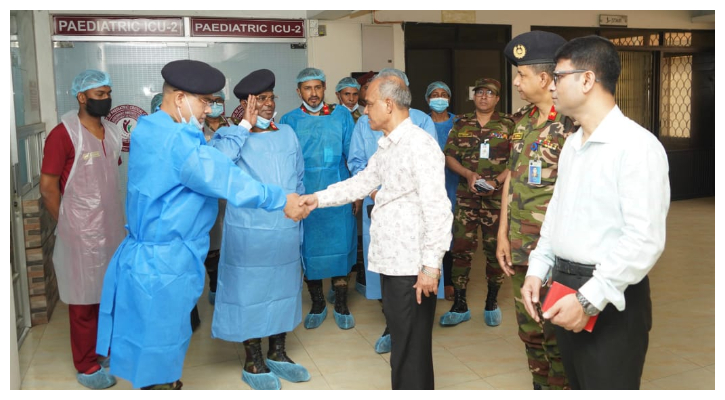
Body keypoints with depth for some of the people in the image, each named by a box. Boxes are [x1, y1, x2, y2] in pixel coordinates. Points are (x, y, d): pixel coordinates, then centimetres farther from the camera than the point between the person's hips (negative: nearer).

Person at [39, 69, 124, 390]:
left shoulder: (112, 133, 7)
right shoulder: (63, 135, -15)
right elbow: (48, 188, -12)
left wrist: (115, 218, 12)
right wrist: (68, 228, -6)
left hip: (112, 226, 6)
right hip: (82, 232, -6)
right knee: (85, 299, 5)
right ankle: (86, 366, 19)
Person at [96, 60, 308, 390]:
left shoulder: (149, 129, 7)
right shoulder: (177, 141, -22)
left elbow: (212, 160, 6)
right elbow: (226, 180, -23)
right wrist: (281, 200, -16)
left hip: (146, 256, 9)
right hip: (164, 265, -9)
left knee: (157, 349, 23)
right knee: (160, 349, 7)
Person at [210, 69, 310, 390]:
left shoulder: (287, 133, 8)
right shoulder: (232, 135, -6)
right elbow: (216, 159, -28)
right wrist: (246, 125, -20)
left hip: (286, 230, 6)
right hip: (248, 231, -5)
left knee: (283, 289, 15)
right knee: (250, 291, 5)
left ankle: (277, 354, 32)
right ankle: (253, 363, 21)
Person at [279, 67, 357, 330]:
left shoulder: (341, 115, 5)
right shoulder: (289, 120, 4)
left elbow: (352, 154, 4)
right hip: (304, 195, 1)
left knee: (339, 246, 5)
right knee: (308, 248, 7)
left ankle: (341, 306, 19)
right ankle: (317, 305, 23)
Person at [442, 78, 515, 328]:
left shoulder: (508, 124, 2)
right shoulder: (461, 124, 9)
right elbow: (449, 157, 7)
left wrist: (497, 180, -15)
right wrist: (468, 174, -9)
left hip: (497, 198, -1)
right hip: (466, 197, 2)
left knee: (495, 250, 6)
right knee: (461, 249, 1)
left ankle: (492, 303, 22)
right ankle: (459, 305, 11)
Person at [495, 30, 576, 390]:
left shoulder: (576, 123, -13)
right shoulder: (522, 122, 10)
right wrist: (502, 235, 11)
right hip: (520, 249, 7)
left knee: (556, 336, 3)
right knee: (529, 331, 17)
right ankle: (540, 386, 35)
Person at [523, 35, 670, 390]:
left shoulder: (637, 145, -17)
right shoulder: (572, 144, 11)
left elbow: (645, 240, -22)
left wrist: (589, 299, -22)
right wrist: (537, 270, 9)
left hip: (610, 300, -8)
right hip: (565, 289, 8)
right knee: (577, 384, 20)